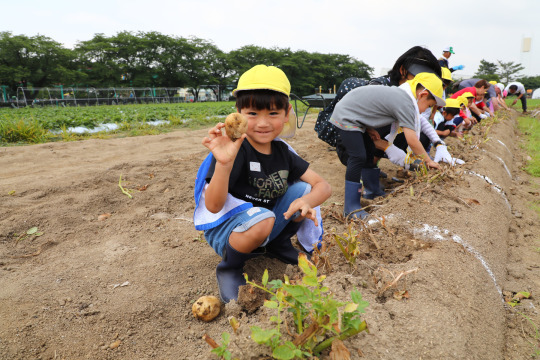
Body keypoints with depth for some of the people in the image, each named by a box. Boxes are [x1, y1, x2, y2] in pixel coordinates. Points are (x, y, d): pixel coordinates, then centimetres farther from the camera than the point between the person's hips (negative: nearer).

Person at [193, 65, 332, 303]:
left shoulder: (281, 151, -3)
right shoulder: (234, 149, -23)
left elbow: (323, 186, -5)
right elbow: (213, 207, -30)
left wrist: (306, 201, -29)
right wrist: (224, 164, -47)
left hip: (266, 224, 6)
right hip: (225, 229, -6)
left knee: (305, 189, -8)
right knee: (261, 219, -37)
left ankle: (277, 246, 13)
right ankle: (228, 268, -6)